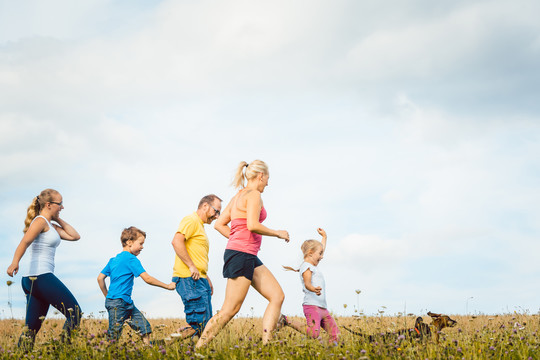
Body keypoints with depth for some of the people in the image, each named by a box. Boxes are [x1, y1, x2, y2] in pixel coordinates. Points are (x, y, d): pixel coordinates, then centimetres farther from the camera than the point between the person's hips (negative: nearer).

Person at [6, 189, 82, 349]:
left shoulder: (51, 225, 22)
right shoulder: (40, 221, -6)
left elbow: (74, 236, 23)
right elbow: (25, 242, -22)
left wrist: (58, 219, 20)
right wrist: (15, 262, -38)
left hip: (32, 281, 10)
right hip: (40, 276, -10)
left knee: (32, 327, 6)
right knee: (75, 313, -8)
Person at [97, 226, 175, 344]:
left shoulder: (113, 260, 15)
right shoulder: (131, 259, -11)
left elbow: (100, 278, 16)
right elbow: (147, 279, -15)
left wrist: (107, 296, 23)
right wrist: (167, 286, -7)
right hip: (118, 303, -9)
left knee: (144, 326, 6)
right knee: (113, 336, -6)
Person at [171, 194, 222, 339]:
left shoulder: (200, 226, 27)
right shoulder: (191, 220, -5)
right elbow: (177, 241, -21)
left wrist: (207, 279, 25)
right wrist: (192, 267, -21)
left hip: (199, 280, 10)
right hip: (189, 279, -10)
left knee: (206, 324, 7)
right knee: (198, 323, -16)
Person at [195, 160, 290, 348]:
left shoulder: (238, 196, 18)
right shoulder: (254, 195, -9)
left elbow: (219, 224, 17)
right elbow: (252, 225, -21)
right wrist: (277, 233, -7)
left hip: (250, 257, 10)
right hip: (241, 254, -10)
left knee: (277, 296, 5)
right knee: (229, 310, -7)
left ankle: (265, 345, 0)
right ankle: (198, 349, -3)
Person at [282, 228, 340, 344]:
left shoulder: (313, 266, 25)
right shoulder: (306, 266, -3)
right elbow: (307, 283, -21)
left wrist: (324, 237, 50)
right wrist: (313, 289, -41)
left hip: (323, 308, 9)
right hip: (311, 306, -9)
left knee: (336, 336, -5)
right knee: (313, 334, -24)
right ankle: (287, 322, -9)